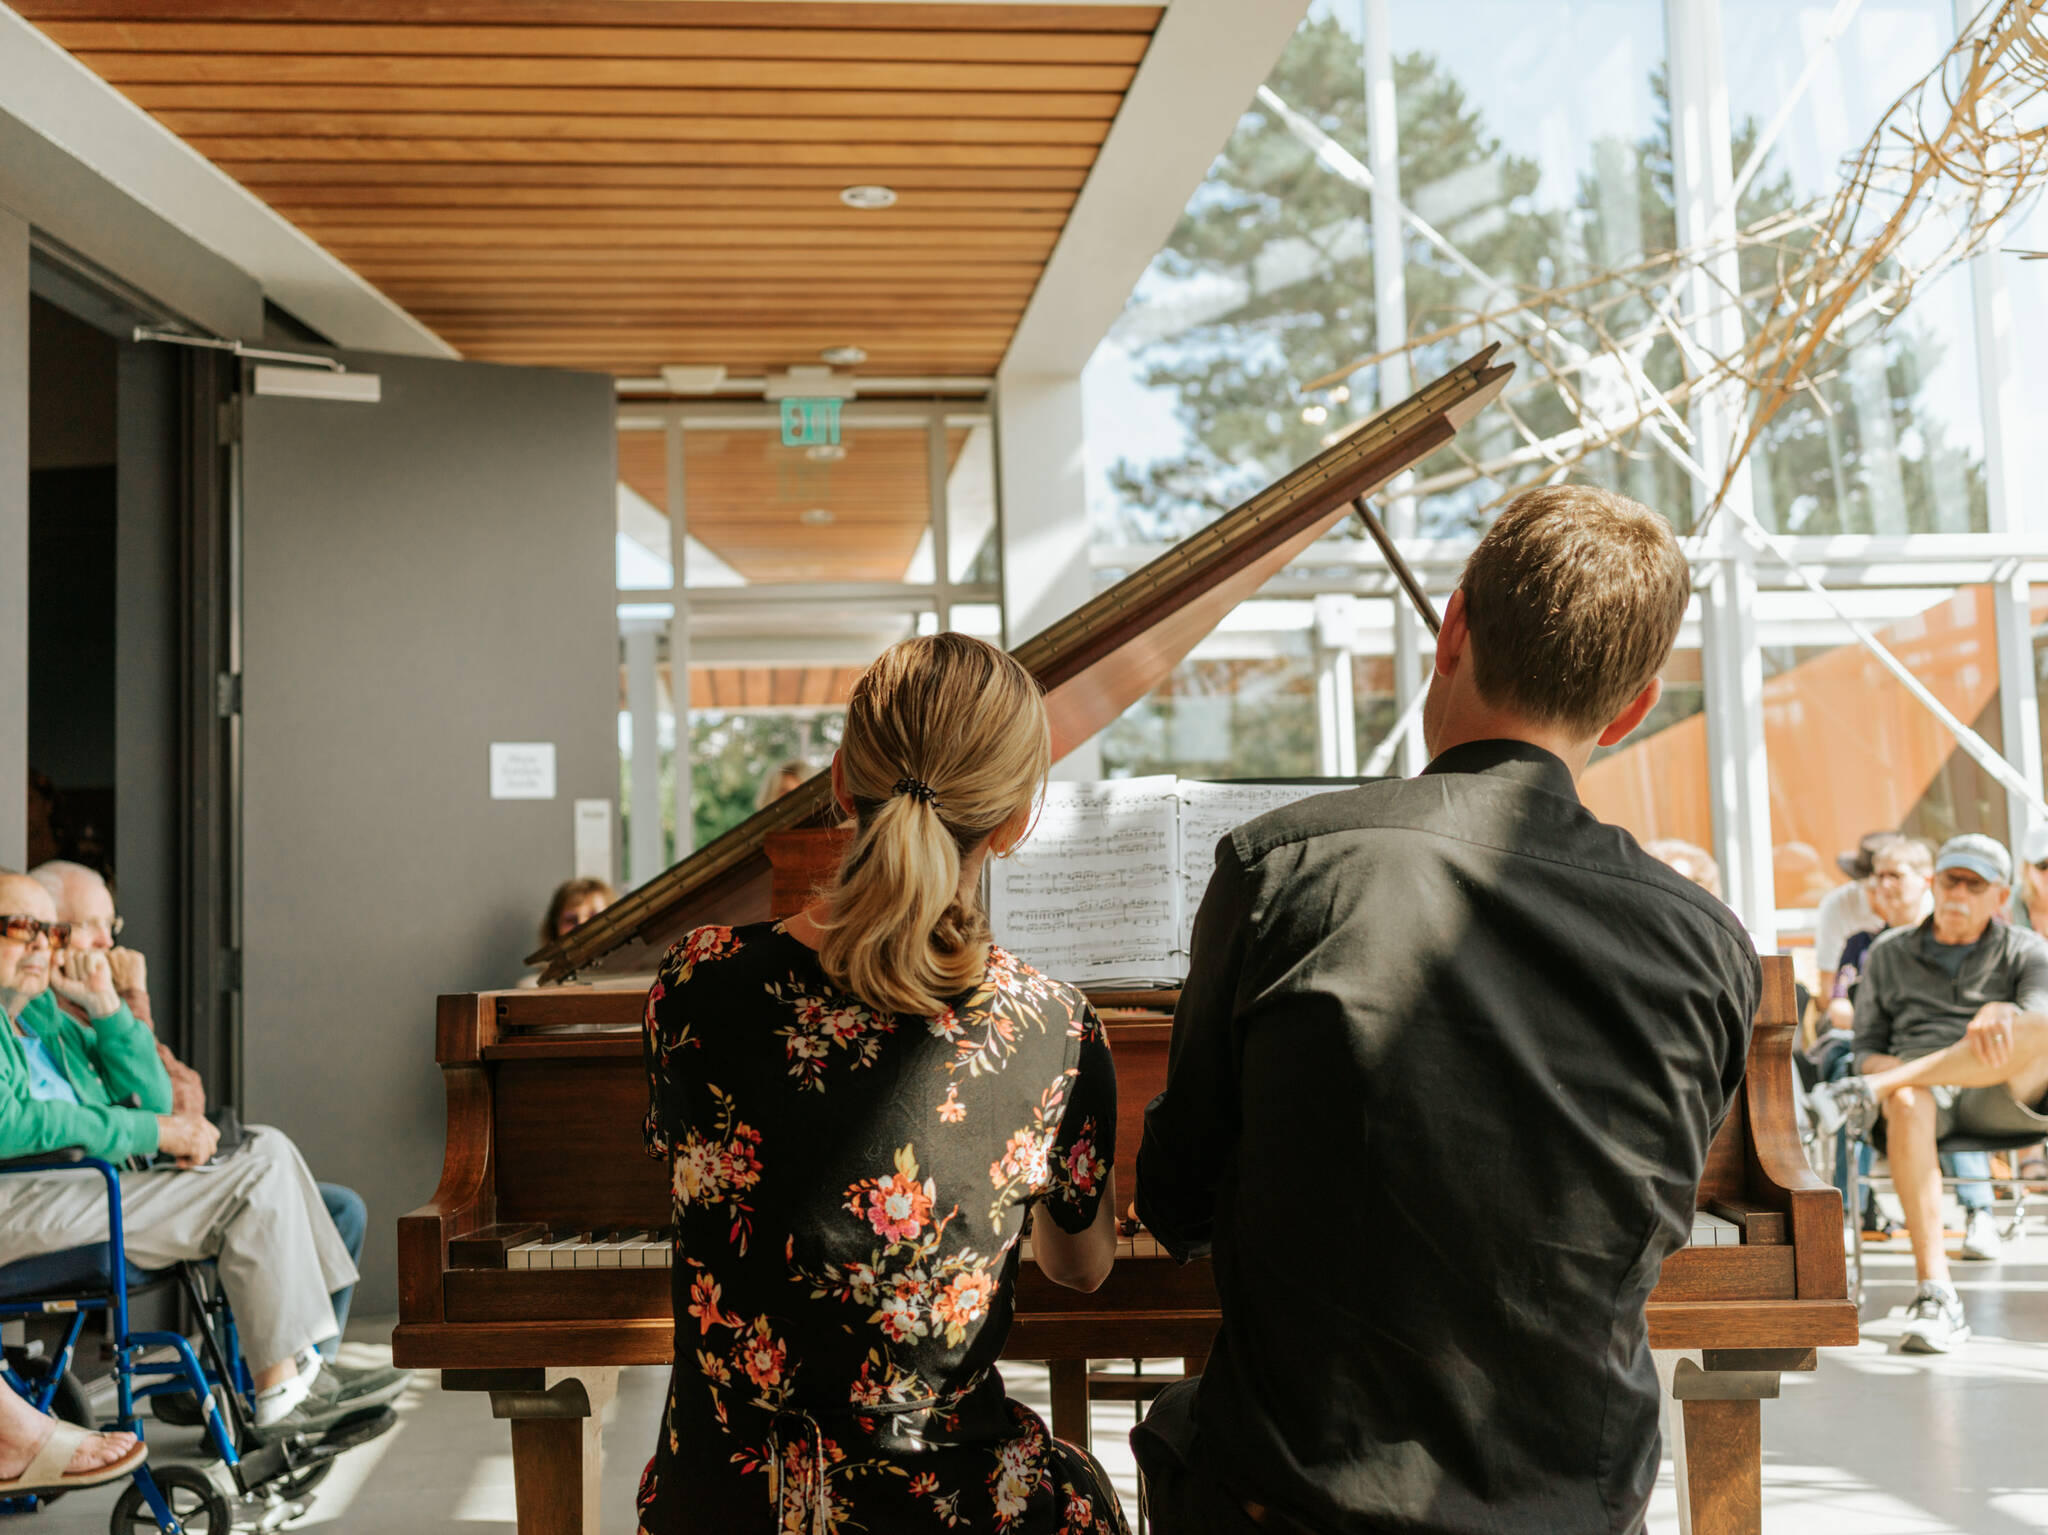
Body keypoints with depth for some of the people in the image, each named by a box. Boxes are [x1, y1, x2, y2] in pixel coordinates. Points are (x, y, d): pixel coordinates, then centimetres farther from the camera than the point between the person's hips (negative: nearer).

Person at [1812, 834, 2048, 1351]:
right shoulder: (1888, 954, 21)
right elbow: (1867, 1047, 18)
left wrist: (2004, 1013, -32)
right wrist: (1882, 1066, -8)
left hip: (1997, 1099, -1)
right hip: (1923, 1094, 1)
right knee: (1907, 1102, -40)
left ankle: (1868, 1094, -36)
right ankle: (1936, 1294, -44)